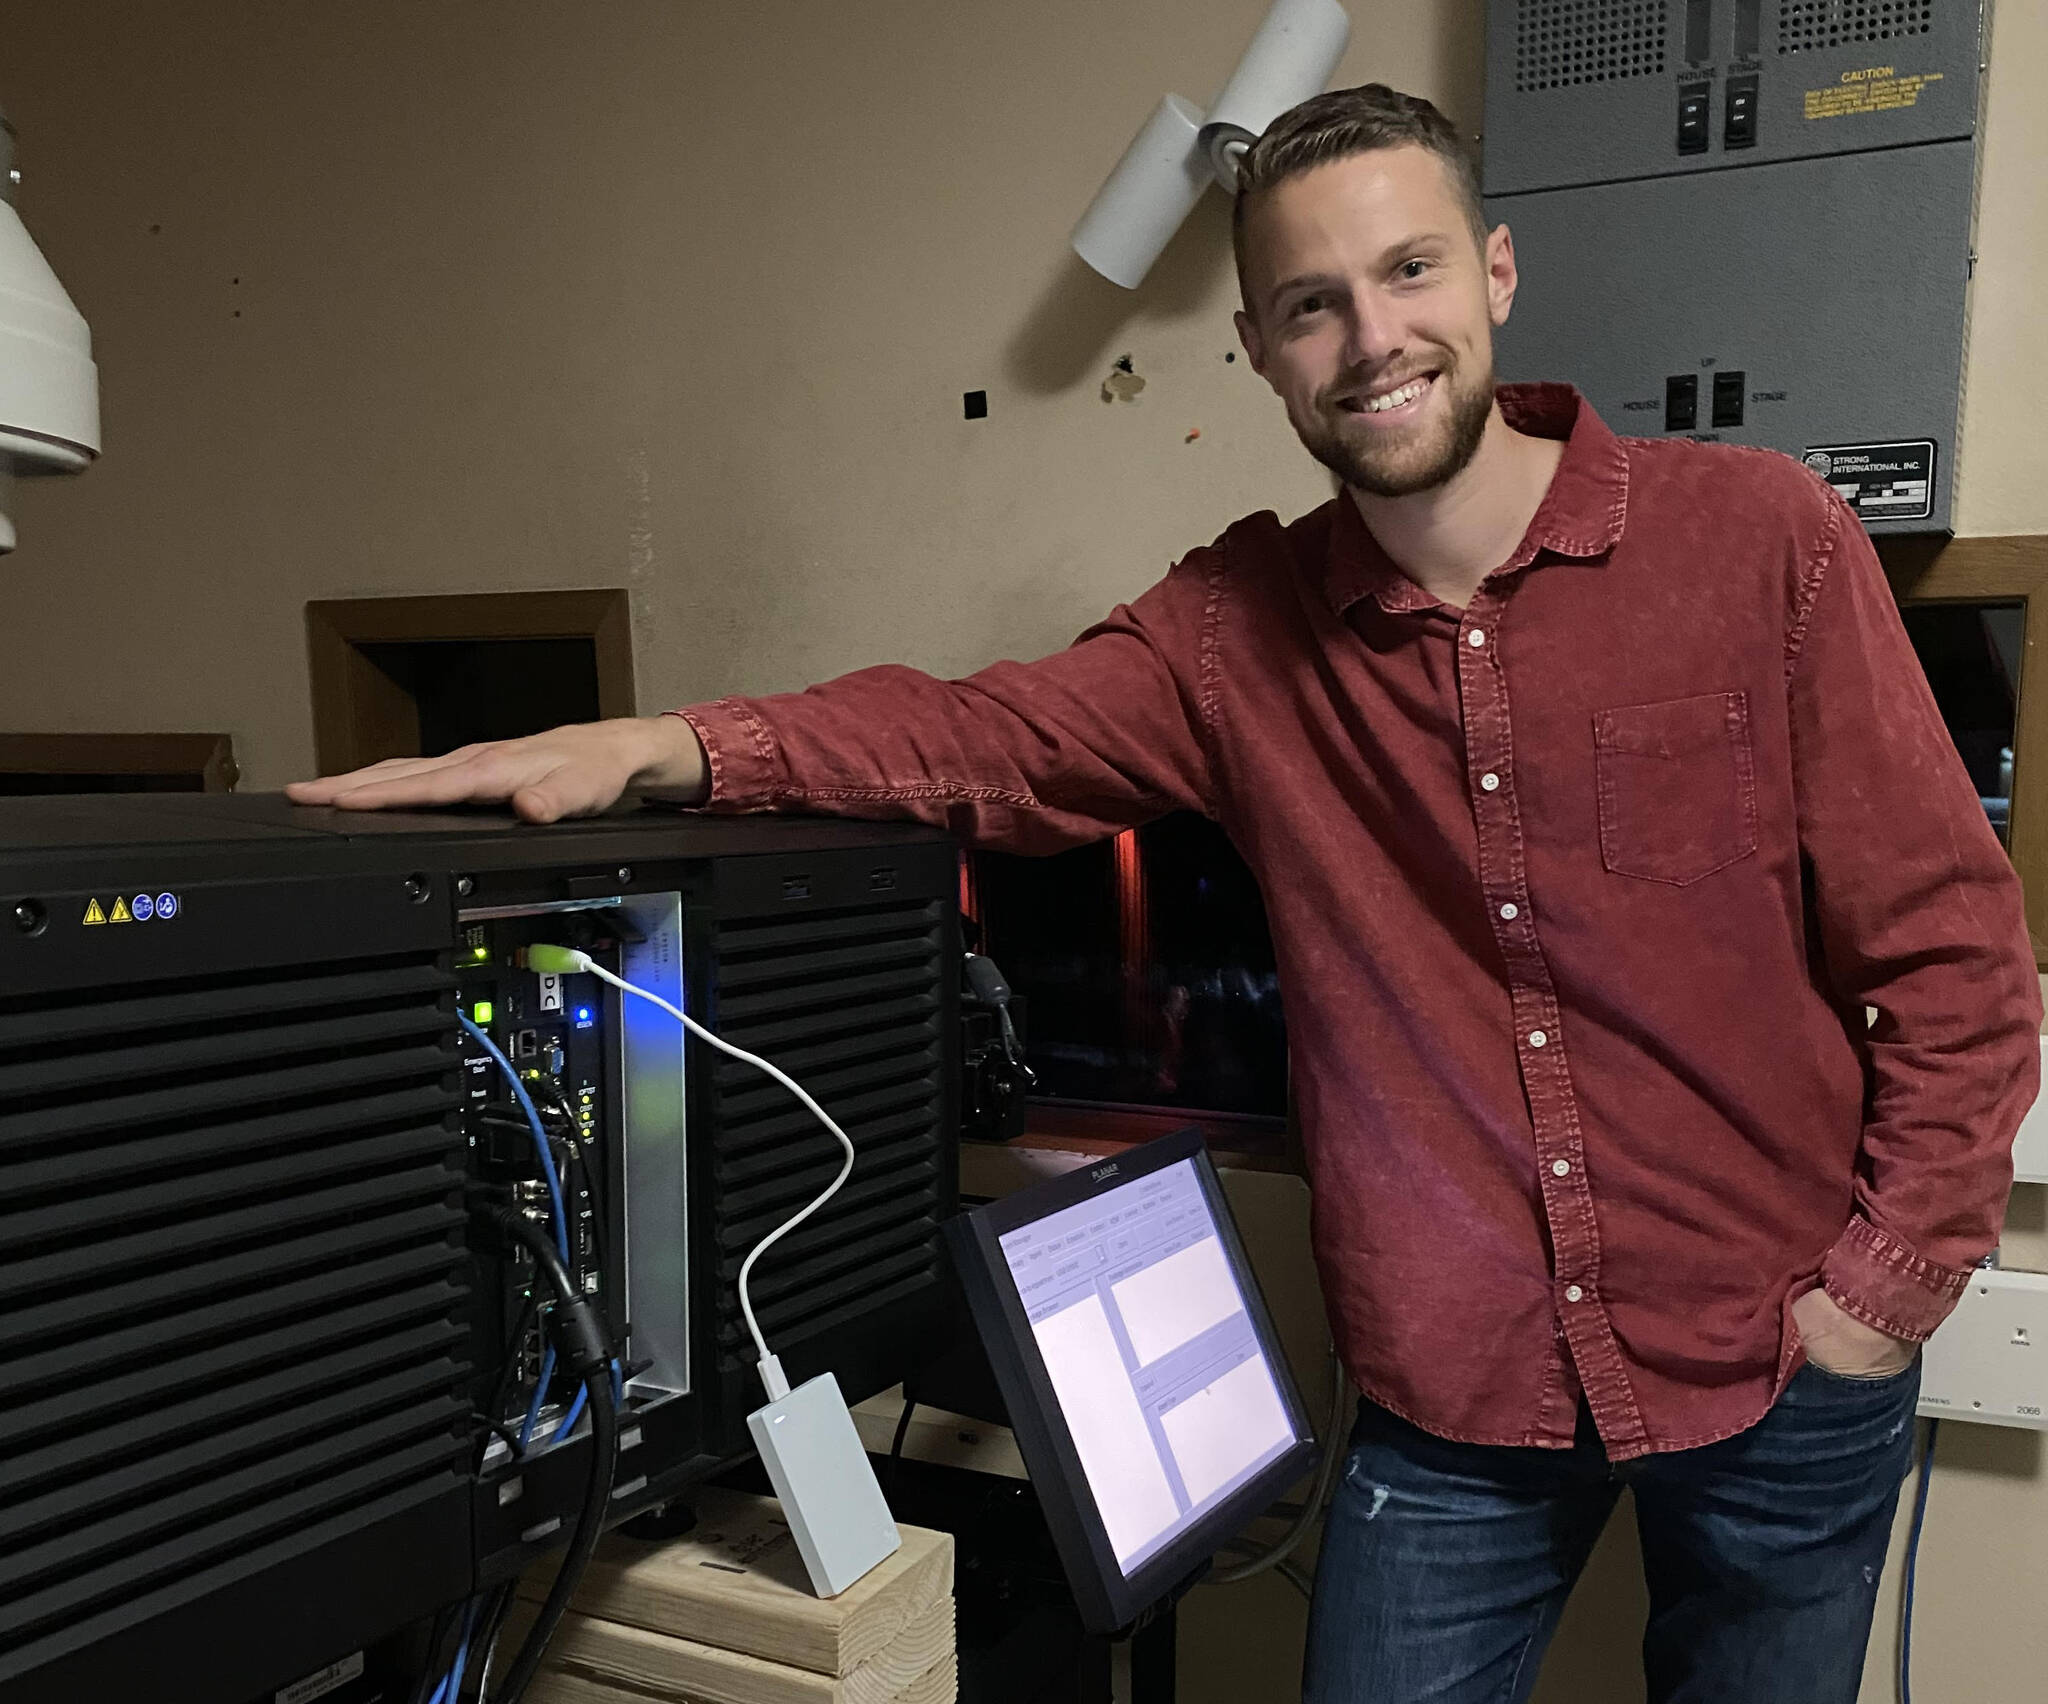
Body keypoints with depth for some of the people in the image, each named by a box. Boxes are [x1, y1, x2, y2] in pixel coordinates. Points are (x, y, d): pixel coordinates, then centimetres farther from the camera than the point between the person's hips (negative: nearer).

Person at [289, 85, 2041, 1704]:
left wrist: (1882, 1286, -9)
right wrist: (657, 747, -23)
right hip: (1455, 1400, 1)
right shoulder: (1241, 624, -2)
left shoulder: (1759, 538, -10)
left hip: (1777, 1376, 0)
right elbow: (990, 737, -8)